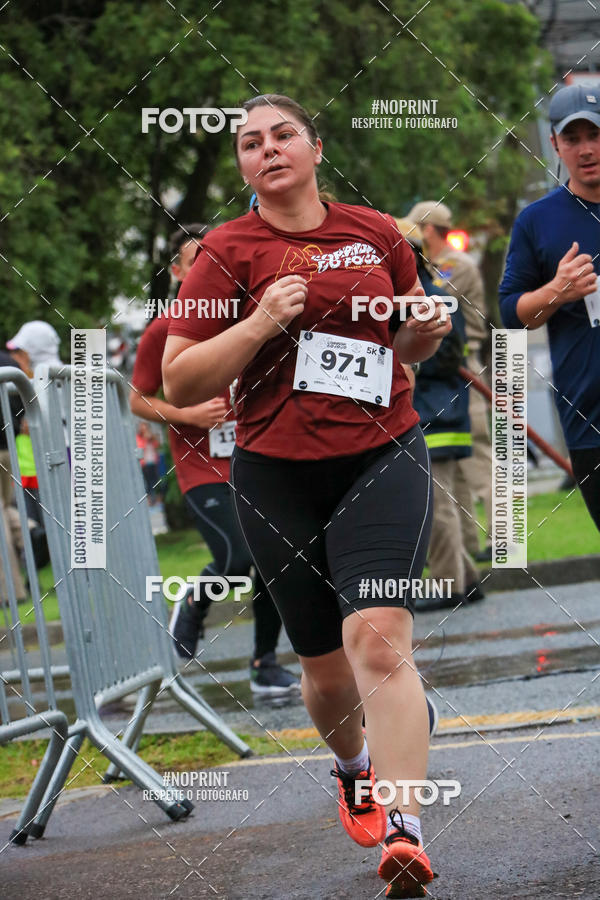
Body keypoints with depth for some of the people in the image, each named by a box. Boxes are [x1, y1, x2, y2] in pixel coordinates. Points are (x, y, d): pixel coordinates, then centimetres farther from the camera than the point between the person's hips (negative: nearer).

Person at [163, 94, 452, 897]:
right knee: (326, 665, 9)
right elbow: (178, 383, -5)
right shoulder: (229, 251, -1)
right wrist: (260, 324, -17)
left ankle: (404, 830, -26)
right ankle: (354, 770, 42)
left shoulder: (377, 234, 7)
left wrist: (427, 330, 0)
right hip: (278, 476, 0)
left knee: (378, 640, -20)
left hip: (383, 457, 0)